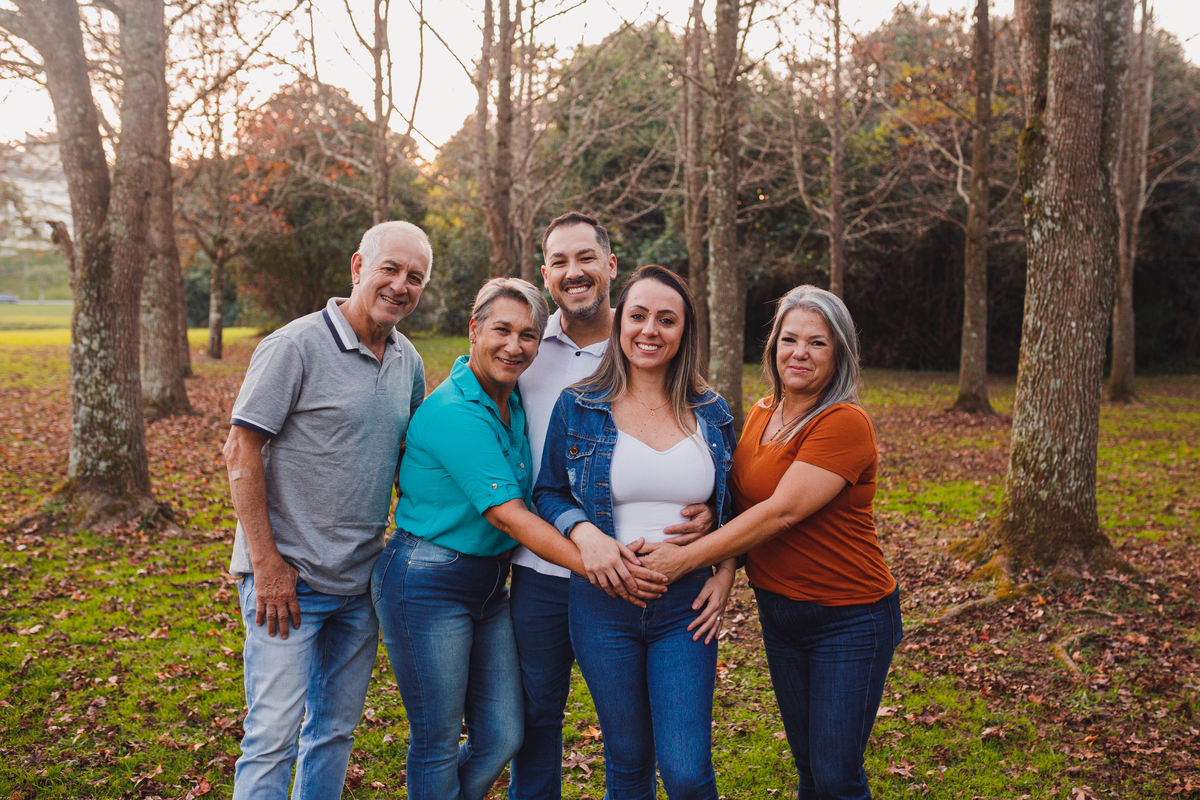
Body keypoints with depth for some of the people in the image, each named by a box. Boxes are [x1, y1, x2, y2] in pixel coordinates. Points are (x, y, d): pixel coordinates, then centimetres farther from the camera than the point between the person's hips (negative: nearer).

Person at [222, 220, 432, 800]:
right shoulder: (296, 346, -12)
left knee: (336, 730, 16)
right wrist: (267, 565, -16)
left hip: (362, 579, 6)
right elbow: (241, 453, -13)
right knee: (274, 734, -3)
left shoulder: (408, 362, 8)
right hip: (287, 577, -6)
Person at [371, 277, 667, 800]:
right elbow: (508, 516, -24)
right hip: (427, 583, -8)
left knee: (503, 737, 10)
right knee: (438, 742, 6)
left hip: (490, 586, 8)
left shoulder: (516, 404, 5)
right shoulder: (453, 412, -20)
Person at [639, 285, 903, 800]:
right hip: (778, 611, 7)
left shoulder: (845, 424, -19)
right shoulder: (761, 415, 6)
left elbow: (781, 512, -26)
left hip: (847, 619, -7)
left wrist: (684, 559, -24)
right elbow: (743, 497, 17)